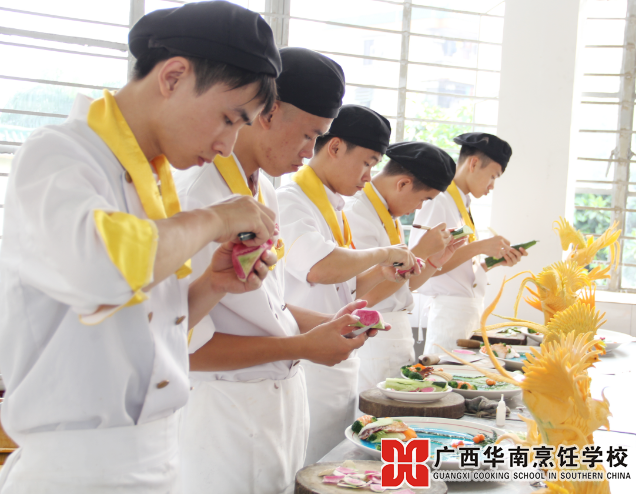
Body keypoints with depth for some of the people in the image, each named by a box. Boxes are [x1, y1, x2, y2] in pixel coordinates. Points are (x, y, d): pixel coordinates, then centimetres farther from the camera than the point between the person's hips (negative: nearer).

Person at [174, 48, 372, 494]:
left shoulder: (265, 191, 8)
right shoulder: (199, 196, -22)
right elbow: (183, 344, -23)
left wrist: (321, 323, 5)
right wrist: (301, 346, -18)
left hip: (282, 401, 9)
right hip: (228, 410, -9)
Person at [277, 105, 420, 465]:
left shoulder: (334, 209, 16)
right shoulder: (290, 202, -14)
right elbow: (321, 268, -32)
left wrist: (380, 274, 4)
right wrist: (382, 253, -16)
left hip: (340, 369, 9)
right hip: (305, 370, -9)